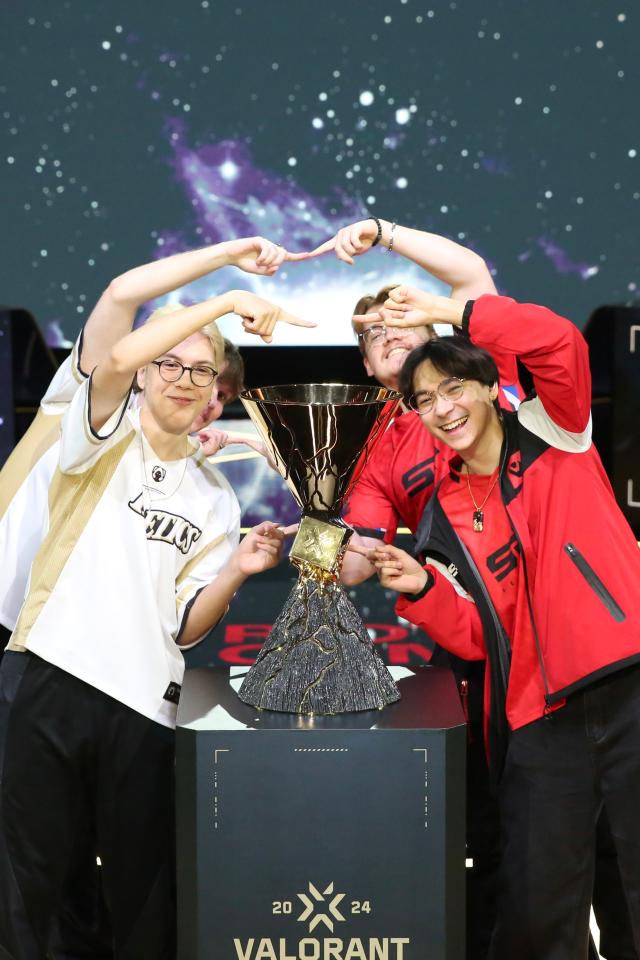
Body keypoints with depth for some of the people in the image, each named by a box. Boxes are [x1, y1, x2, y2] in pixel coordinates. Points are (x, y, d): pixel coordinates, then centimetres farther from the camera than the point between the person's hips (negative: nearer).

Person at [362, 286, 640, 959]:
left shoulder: (554, 435, 6)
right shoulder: (443, 516, 11)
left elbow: (560, 345, -14)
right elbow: (477, 638, 7)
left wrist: (449, 311, -12)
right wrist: (421, 589, -10)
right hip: (539, 718, 3)